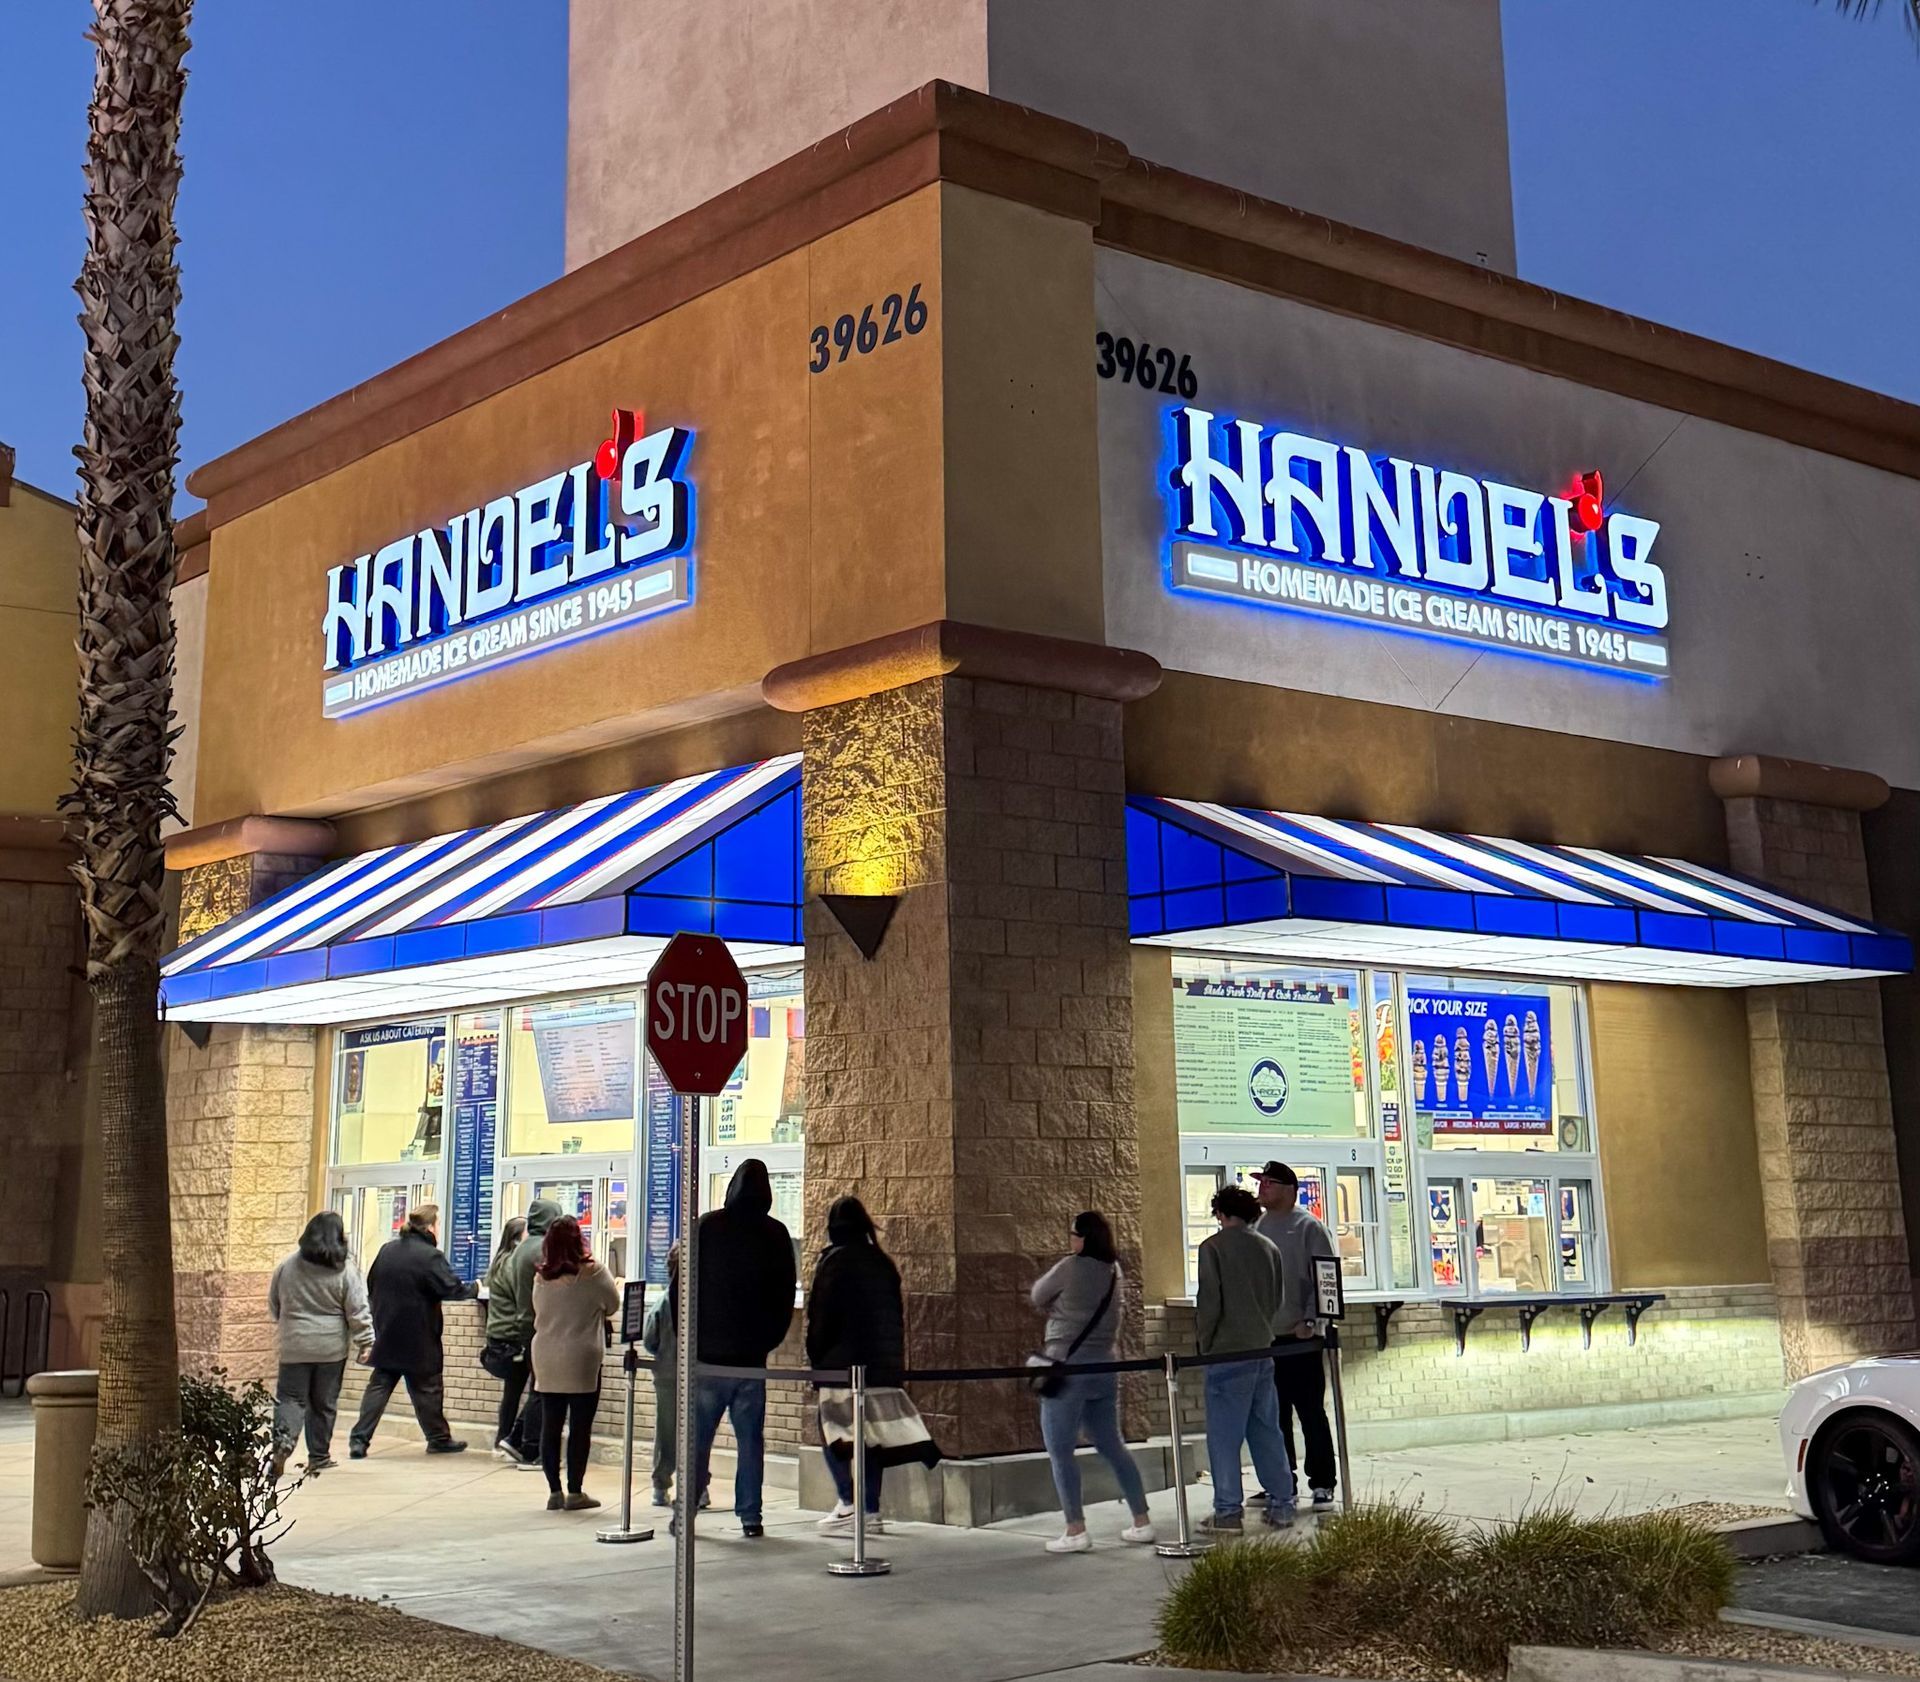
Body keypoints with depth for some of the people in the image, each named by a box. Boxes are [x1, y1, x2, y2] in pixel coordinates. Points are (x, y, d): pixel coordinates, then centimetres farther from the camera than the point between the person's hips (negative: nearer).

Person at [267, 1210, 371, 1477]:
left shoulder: (288, 1266, -1)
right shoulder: (345, 1270, -8)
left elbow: (273, 1305, 12)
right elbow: (357, 1311, -7)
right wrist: (365, 1341, 3)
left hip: (295, 1345, 1)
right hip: (332, 1346, -1)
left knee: (290, 1397, 5)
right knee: (324, 1402, 10)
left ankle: (283, 1439, -21)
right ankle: (318, 1455, 17)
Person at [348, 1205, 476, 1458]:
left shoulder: (387, 1250, 6)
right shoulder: (430, 1256, -16)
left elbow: (371, 1285, 15)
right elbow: (451, 1288, -17)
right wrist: (473, 1288, 1)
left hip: (386, 1335, 6)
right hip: (418, 1340, -6)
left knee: (378, 1386, 7)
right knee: (427, 1389, 8)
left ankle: (359, 1439, -1)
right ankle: (438, 1438, 20)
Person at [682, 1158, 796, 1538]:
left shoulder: (707, 1226, -5)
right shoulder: (775, 1235, 0)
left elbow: (681, 1288, -1)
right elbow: (785, 1296, 5)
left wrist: (688, 1337, 10)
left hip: (708, 1353, -1)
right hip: (752, 1355, 1)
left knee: (697, 1437, 6)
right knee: (750, 1439, 6)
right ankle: (749, 1515, 5)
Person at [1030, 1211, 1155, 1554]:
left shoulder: (1071, 1267, -11)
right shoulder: (1114, 1272, 9)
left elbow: (1038, 1297, 3)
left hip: (1068, 1367, -7)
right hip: (1103, 1367, 7)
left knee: (1061, 1451, -2)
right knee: (1112, 1446, 16)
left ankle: (1075, 1531, -5)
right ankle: (1142, 1522, 17)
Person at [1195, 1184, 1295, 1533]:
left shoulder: (1213, 1247, -8)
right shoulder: (1268, 1248, 9)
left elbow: (1209, 1302, -11)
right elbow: (1277, 1300, 16)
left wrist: (1205, 1343, -1)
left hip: (1228, 1352, -6)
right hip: (1263, 1350, 6)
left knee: (1224, 1435, -1)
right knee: (1266, 1430, 13)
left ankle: (1227, 1513, -1)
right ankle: (1281, 1505, 15)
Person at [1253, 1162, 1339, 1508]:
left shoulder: (1308, 1227, -5)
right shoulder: (1255, 1226, 12)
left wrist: (1310, 1320, -18)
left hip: (1299, 1337, -6)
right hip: (1262, 1337, 6)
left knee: (1311, 1412, 0)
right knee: (1274, 1415, 10)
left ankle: (1323, 1482, 8)